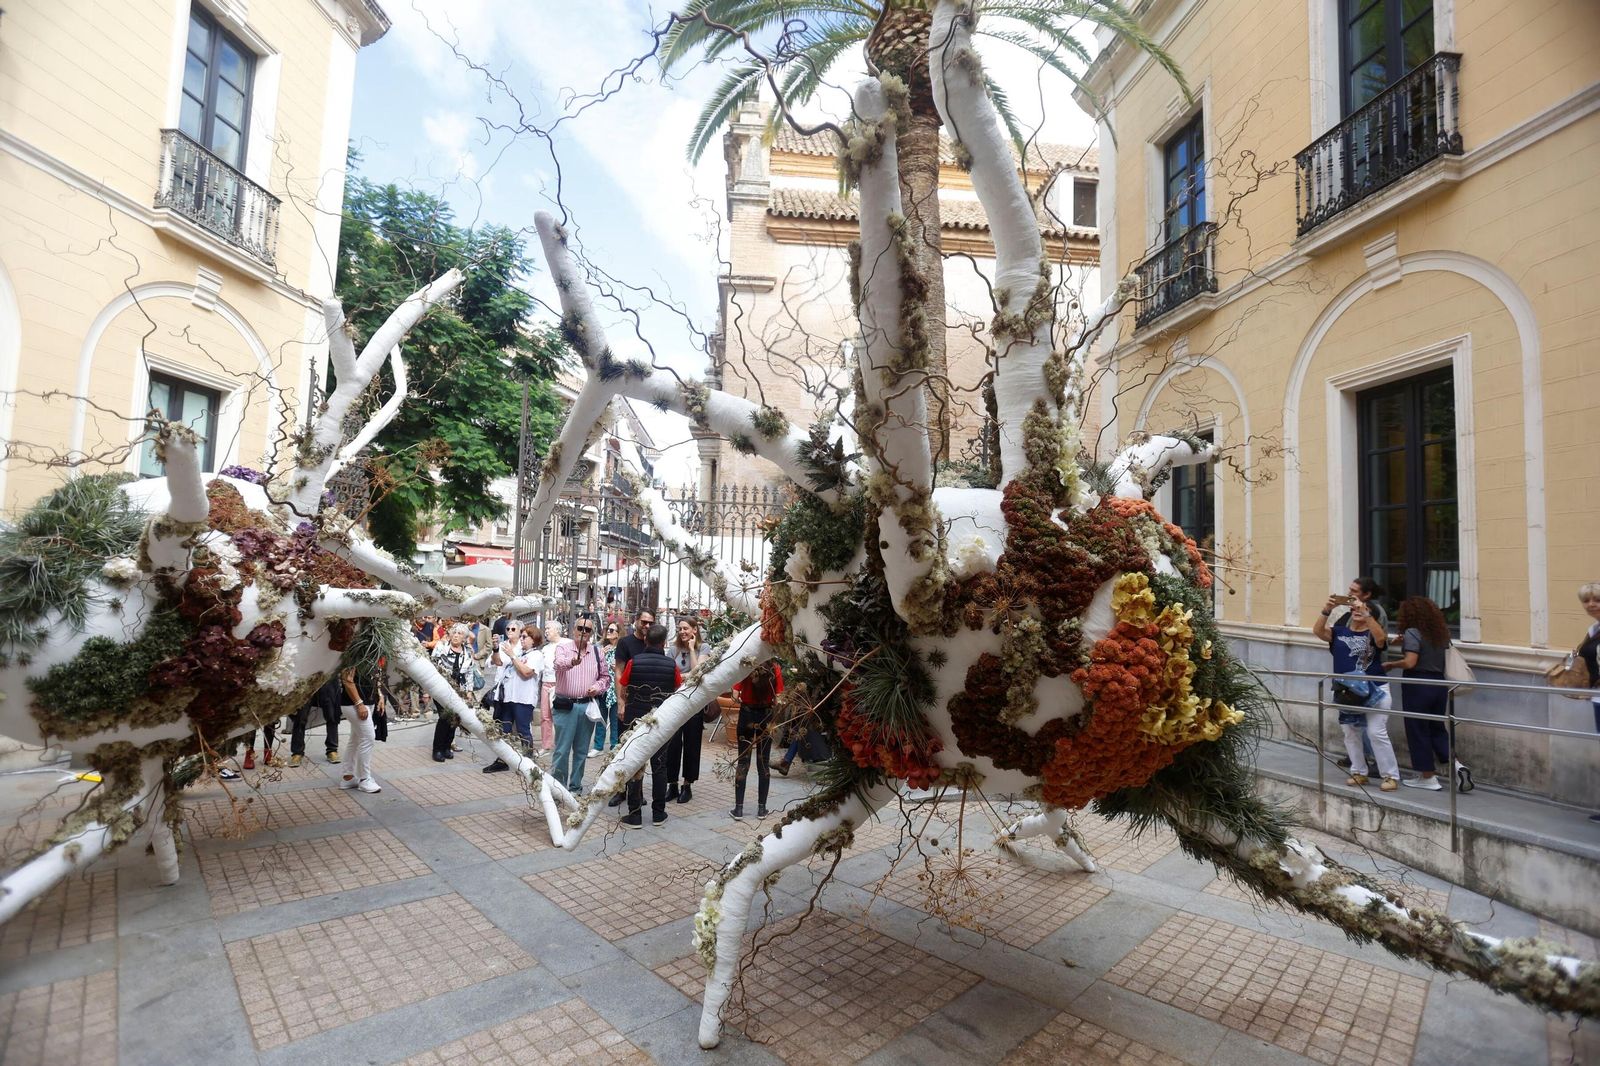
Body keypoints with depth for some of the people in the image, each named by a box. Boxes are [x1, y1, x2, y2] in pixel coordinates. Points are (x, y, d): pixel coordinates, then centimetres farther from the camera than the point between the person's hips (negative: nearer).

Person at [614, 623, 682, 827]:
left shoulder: (634, 662, -10)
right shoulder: (671, 664, -8)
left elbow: (623, 687, -1)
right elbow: (678, 688, 5)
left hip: (636, 720, -1)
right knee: (660, 766, 10)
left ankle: (634, 815, 8)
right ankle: (658, 813, 16)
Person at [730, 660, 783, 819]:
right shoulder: (775, 668, -9)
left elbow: (736, 693, -14)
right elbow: (778, 697, -9)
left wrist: (738, 699, 8)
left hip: (747, 715, -1)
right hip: (767, 716, 1)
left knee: (743, 762, 8)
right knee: (763, 763, 10)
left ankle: (738, 808, 10)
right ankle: (762, 808, 15)